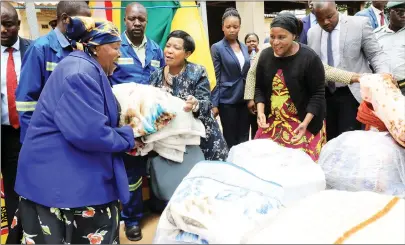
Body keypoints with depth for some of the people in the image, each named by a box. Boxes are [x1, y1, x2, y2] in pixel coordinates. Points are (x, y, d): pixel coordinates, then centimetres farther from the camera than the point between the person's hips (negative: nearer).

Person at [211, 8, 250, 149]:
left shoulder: (244, 47, 10)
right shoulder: (217, 48, -6)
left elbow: (248, 74, 15)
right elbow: (215, 78, -8)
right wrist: (214, 104, -12)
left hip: (244, 99, 5)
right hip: (227, 100, -5)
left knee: (244, 138, 9)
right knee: (230, 139, 4)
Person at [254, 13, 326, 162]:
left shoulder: (309, 58, -13)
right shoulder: (265, 55, 2)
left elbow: (318, 93, -11)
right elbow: (259, 88, 9)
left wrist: (305, 123, -20)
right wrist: (260, 112, -7)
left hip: (304, 122, -4)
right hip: (272, 122, 4)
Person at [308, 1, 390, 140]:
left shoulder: (359, 24, -6)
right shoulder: (312, 33, 7)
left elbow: (375, 54, -5)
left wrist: (384, 74, -24)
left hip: (352, 93, -4)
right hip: (324, 95, 4)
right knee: (329, 139, 10)